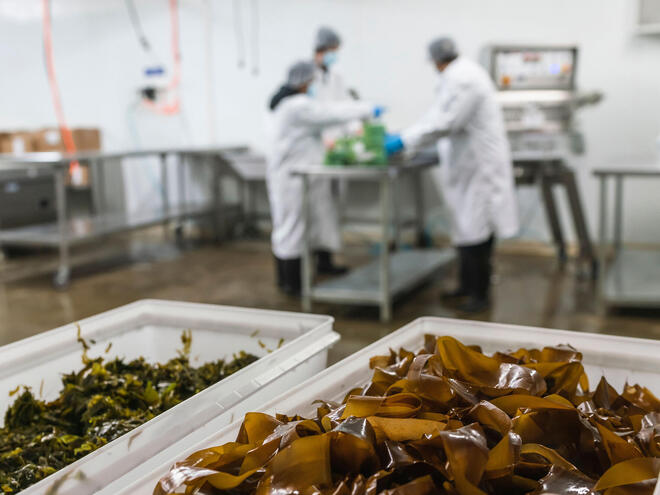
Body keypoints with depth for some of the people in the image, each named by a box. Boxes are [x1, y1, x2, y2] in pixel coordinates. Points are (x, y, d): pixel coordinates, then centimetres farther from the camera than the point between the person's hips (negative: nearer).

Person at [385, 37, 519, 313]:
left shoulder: (461, 79, -19)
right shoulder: (462, 74, 13)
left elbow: (444, 122, -25)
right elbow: (440, 116, 18)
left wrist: (404, 141, -20)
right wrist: (405, 138, 18)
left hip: (477, 165, -10)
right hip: (468, 164, 10)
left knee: (475, 230, -4)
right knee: (467, 226, 15)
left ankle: (480, 294, 4)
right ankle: (467, 287, 25)